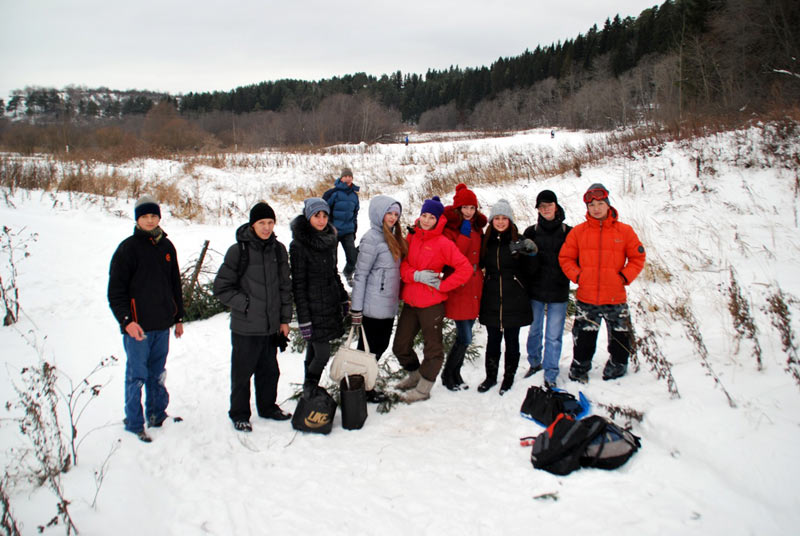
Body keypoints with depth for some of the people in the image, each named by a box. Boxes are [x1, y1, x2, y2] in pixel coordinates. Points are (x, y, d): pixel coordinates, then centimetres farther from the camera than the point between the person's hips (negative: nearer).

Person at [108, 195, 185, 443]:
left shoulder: (167, 246, 11)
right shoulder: (128, 248, -6)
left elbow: (175, 284, 18)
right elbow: (116, 289, -9)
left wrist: (179, 317, 18)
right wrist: (126, 320, -19)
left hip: (162, 324, 5)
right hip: (137, 326, -5)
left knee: (157, 373, 15)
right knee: (137, 375, 1)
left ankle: (157, 415, 27)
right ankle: (134, 423, 13)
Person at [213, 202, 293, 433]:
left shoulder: (278, 250, 5)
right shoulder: (238, 251, -10)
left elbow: (285, 287, 11)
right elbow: (221, 288, -7)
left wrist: (285, 319, 9)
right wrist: (245, 304, -12)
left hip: (271, 325, 5)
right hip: (245, 327, -4)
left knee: (269, 370, 17)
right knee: (242, 372, 7)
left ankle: (268, 407, 36)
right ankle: (239, 414, 24)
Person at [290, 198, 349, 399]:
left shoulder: (329, 239, 9)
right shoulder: (299, 245, -13)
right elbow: (298, 284, -14)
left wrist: (343, 299, 19)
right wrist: (304, 319, -16)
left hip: (331, 305, 6)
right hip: (314, 309, -6)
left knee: (314, 352, 15)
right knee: (322, 355, -7)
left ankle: (311, 393, 26)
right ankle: (309, 392, 13)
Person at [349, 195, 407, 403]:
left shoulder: (393, 237, 10)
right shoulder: (372, 239, -15)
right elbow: (360, 275, -15)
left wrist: (396, 297, 12)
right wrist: (356, 309, -16)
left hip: (389, 306, 8)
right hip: (373, 307, -8)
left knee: (381, 346, 15)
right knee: (369, 349, 4)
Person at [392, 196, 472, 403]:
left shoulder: (443, 243, -10)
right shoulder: (411, 237, 5)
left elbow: (465, 268, -13)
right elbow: (402, 264, 3)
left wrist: (442, 285, -14)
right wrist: (416, 275, -16)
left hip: (432, 303, -6)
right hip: (410, 301, 6)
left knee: (432, 347, 6)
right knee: (400, 345, 15)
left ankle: (423, 388, 21)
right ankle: (414, 375, 38)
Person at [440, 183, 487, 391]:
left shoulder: (477, 226, 13)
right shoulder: (449, 227, -10)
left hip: (474, 288, 7)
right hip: (458, 289, -7)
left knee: (464, 336, 13)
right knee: (464, 338, -7)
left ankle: (455, 373, 28)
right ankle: (447, 374, 13)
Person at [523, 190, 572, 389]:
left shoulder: (568, 232, 2)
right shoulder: (531, 232, 5)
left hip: (558, 292, -1)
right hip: (535, 290, 1)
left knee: (554, 335, 0)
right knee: (534, 330, 13)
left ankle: (550, 375, 8)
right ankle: (534, 363, 35)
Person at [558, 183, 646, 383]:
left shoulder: (624, 230, 1)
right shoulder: (578, 232, 2)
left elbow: (638, 257, 6)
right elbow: (565, 258, 7)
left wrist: (624, 277, -5)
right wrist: (577, 276, -6)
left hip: (616, 298, 0)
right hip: (586, 299, 0)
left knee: (620, 341, 9)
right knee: (583, 342, 9)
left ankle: (615, 377, 26)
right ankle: (578, 376, 25)